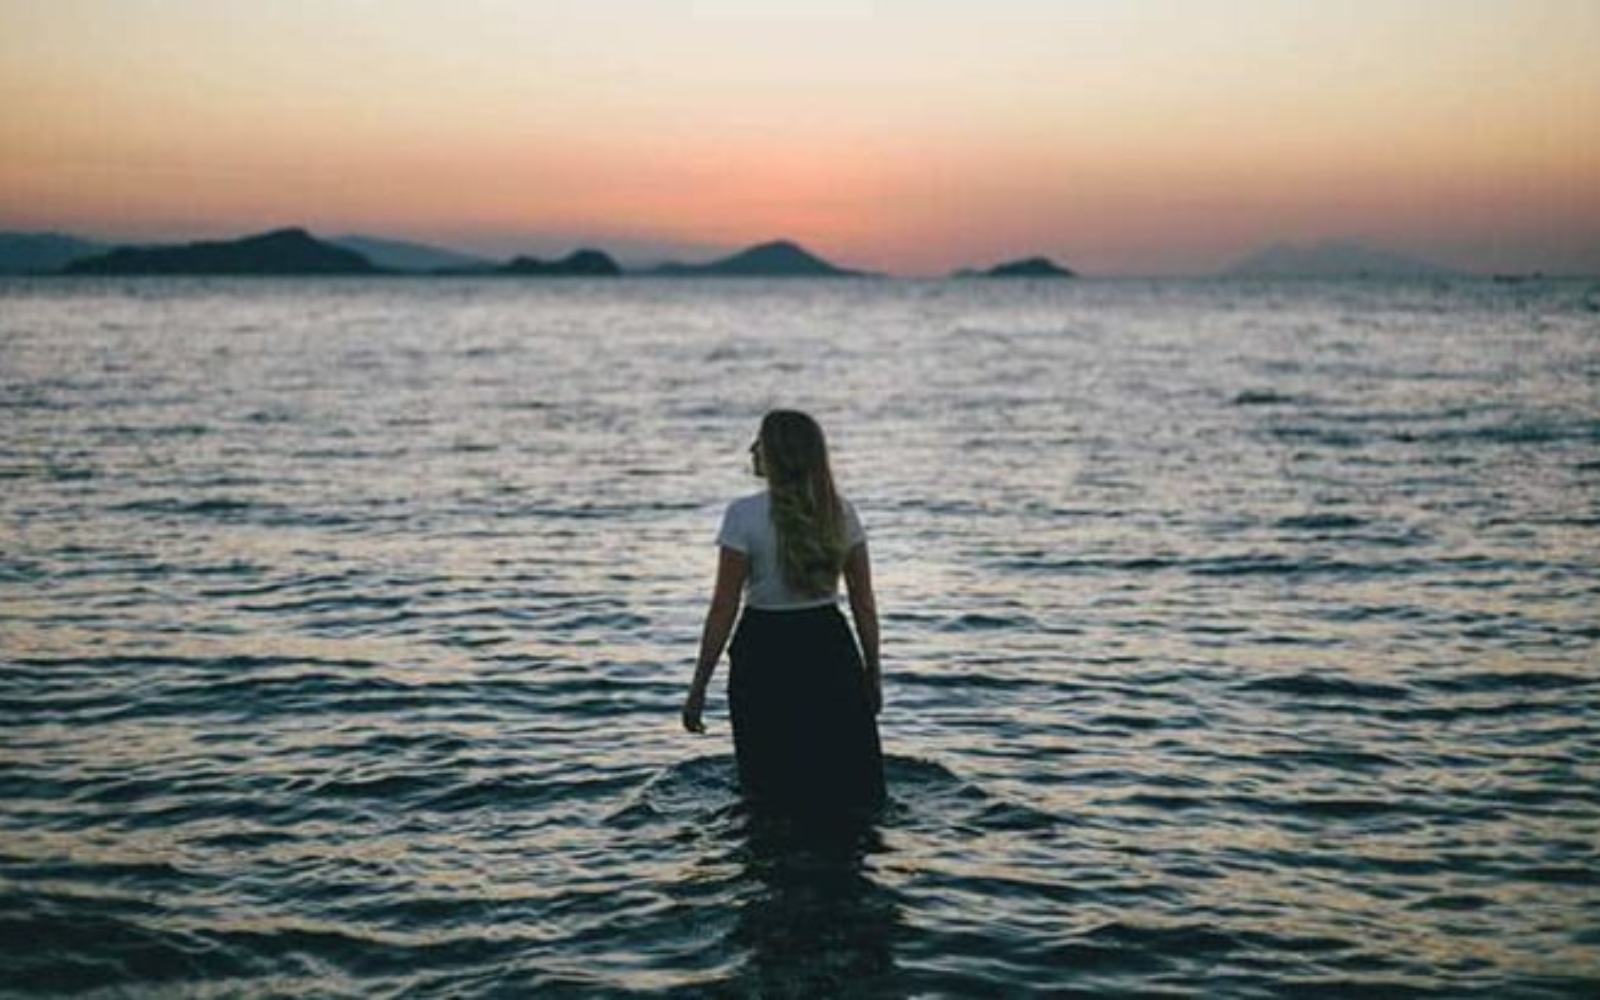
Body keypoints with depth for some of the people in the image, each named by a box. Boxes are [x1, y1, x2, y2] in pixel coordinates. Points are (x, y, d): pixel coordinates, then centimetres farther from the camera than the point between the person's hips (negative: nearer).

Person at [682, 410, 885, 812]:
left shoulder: (744, 515, -13)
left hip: (766, 660, -4)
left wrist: (698, 688, -6)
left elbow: (723, 610, -12)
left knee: (776, 799, 10)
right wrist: (872, 671, 14)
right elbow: (864, 604, 3)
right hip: (831, 654, 4)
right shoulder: (841, 512, 0)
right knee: (849, 793, 14)